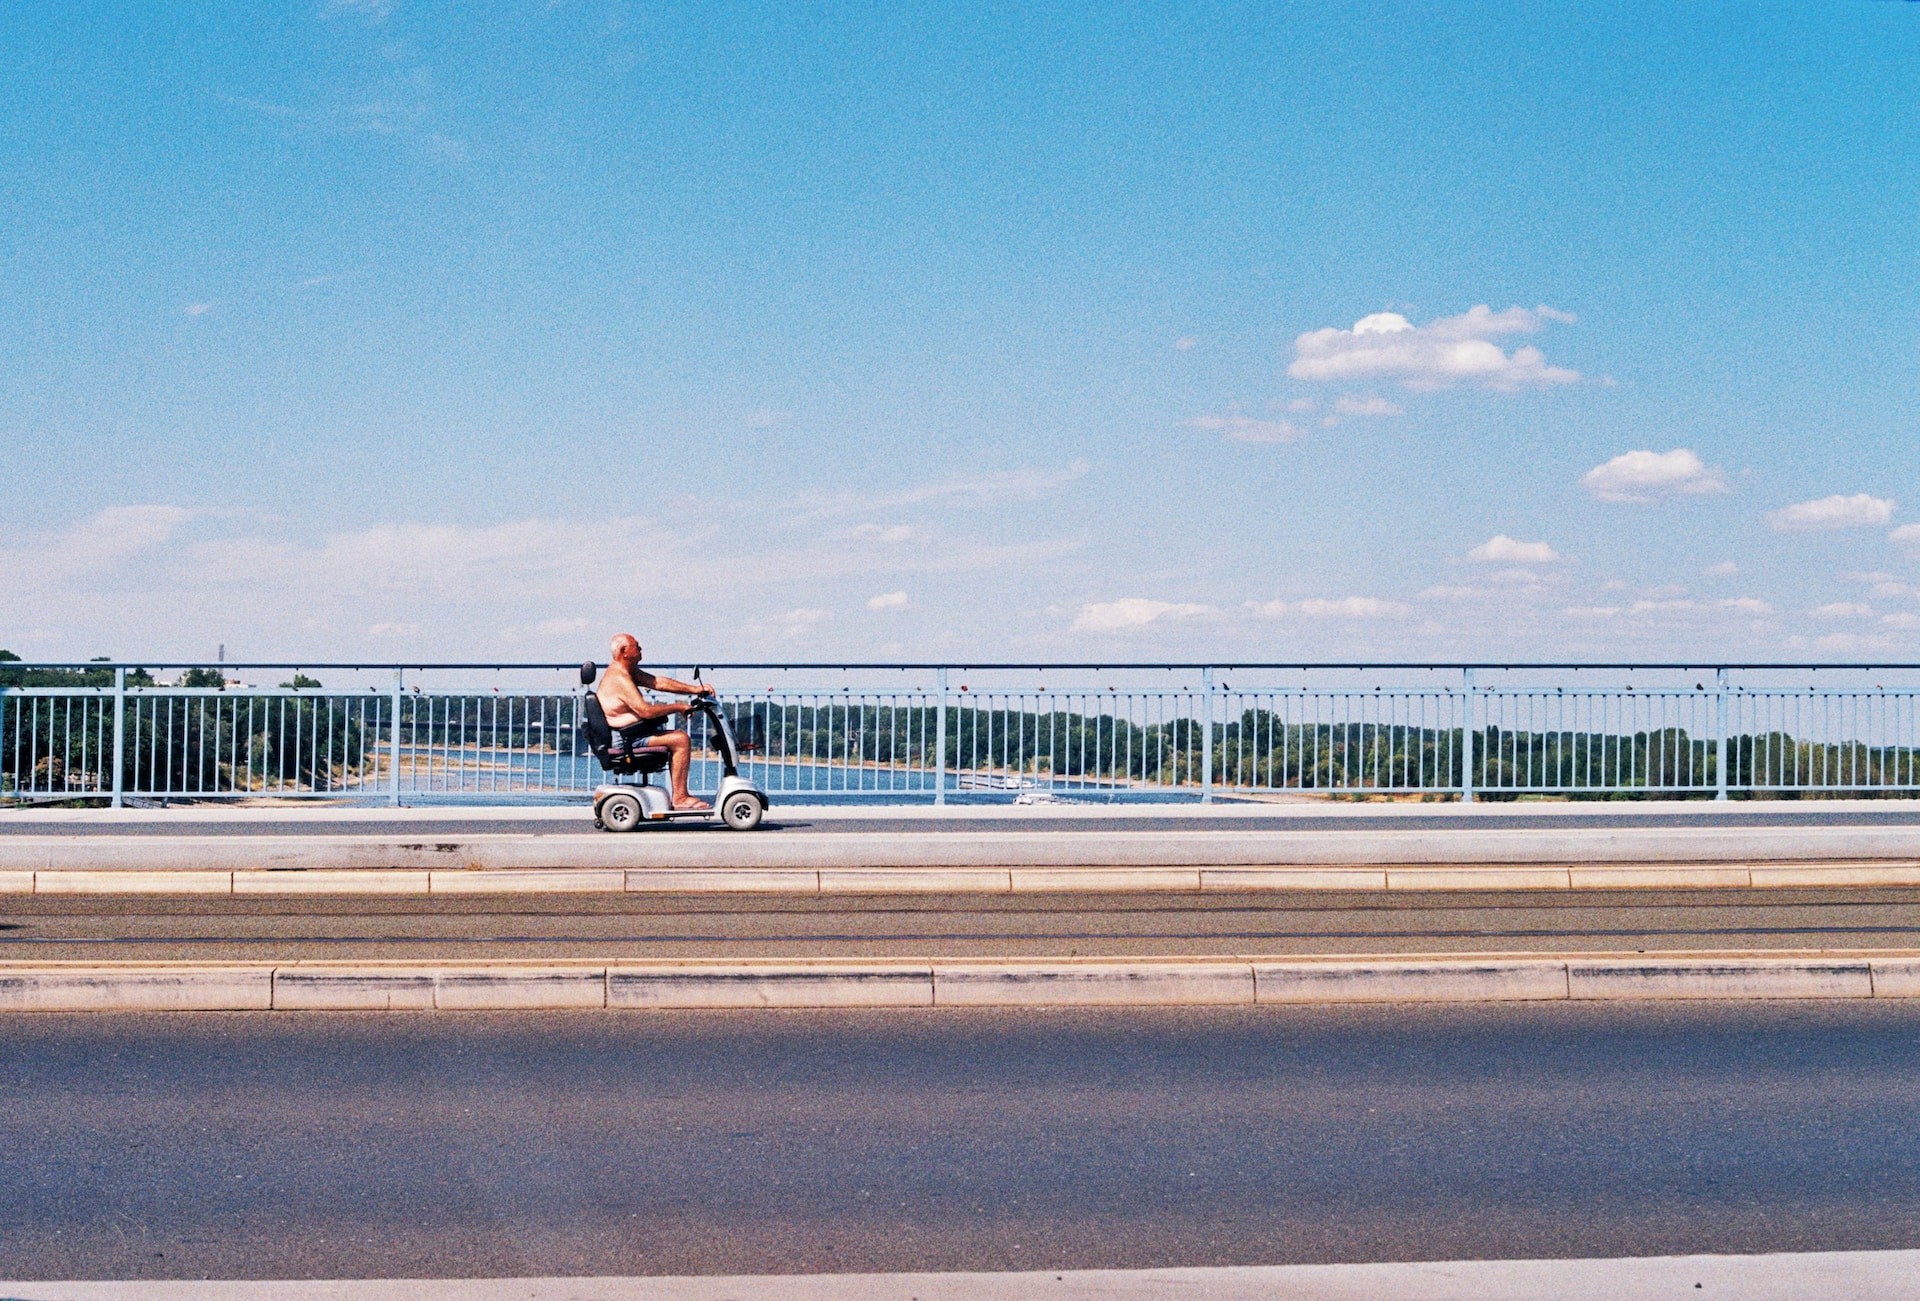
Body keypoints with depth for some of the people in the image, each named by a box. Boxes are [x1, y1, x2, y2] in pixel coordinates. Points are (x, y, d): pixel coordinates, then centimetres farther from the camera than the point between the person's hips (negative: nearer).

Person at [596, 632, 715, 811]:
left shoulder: (629, 672, 15)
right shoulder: (619, 679, -19)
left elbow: (659, 682, 10)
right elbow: (646, 710, -27)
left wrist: (695, 689, 2)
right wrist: (678, 707, -15)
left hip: (627, 734, 11)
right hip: (624, 740, -11)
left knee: (677, 738, 18)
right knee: (680, 739, -16)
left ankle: (679, 796, 13)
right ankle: (680, 798, -14)